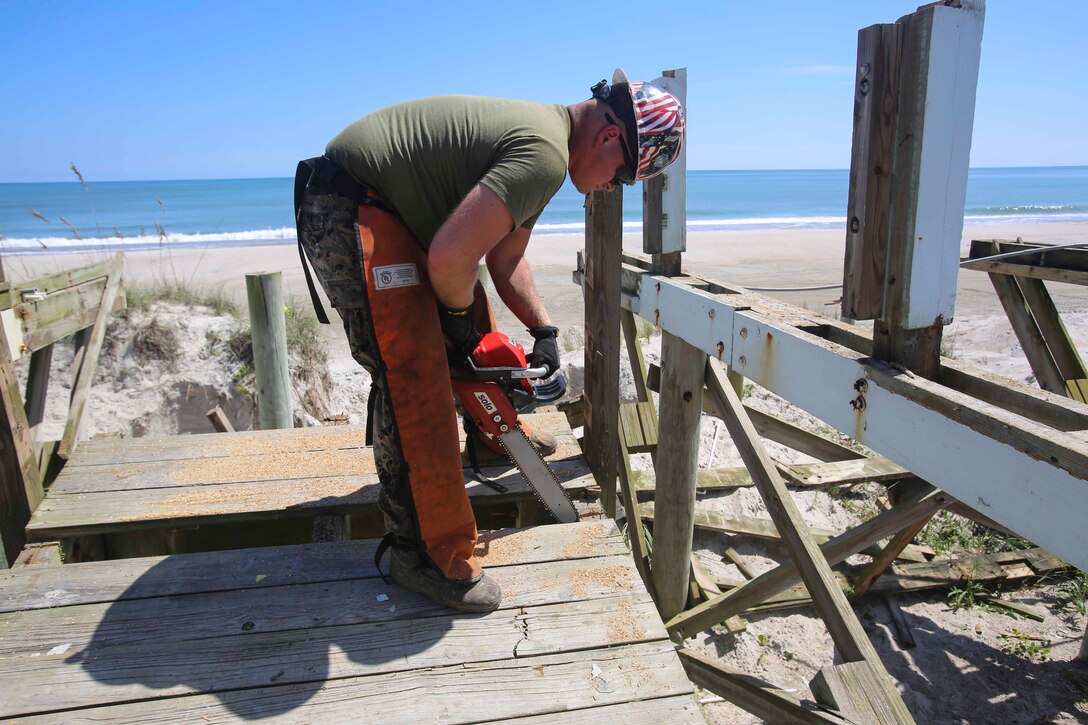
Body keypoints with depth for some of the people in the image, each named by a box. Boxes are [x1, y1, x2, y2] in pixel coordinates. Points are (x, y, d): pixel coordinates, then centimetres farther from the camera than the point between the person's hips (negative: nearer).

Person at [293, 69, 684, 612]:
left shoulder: (538, 130, 13)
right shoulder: (544, 154, -22)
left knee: (472, 322, 21)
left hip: (389, 212, 11)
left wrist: (543, 331, 11)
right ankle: (423, 555, -3)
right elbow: (449, 258, -30)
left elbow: (505, 257, 16)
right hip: (348, 216, -11)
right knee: (413, 374, -14)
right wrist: (457, 312, -9)